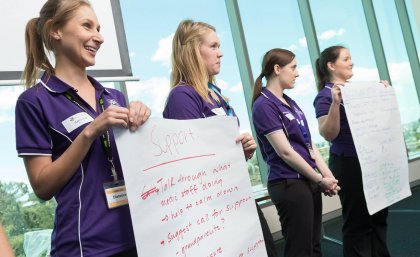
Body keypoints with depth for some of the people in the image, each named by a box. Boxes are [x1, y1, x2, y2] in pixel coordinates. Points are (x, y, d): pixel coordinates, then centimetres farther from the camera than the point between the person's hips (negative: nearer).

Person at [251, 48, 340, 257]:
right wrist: (320, 179, -9)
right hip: (289, 184, -8)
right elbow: (285, 152, -18)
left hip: (309, 182, 9)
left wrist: (327, 175, 1)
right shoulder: (264, 105, -14)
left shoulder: (289, 102, 14)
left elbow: (308, 144, 12)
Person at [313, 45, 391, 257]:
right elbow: (328, 134, -20)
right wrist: (335, 102, -29)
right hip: (348, 164, -8)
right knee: (357, 221, 3)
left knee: (378, 216, 17)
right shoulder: (325, 95, -10)